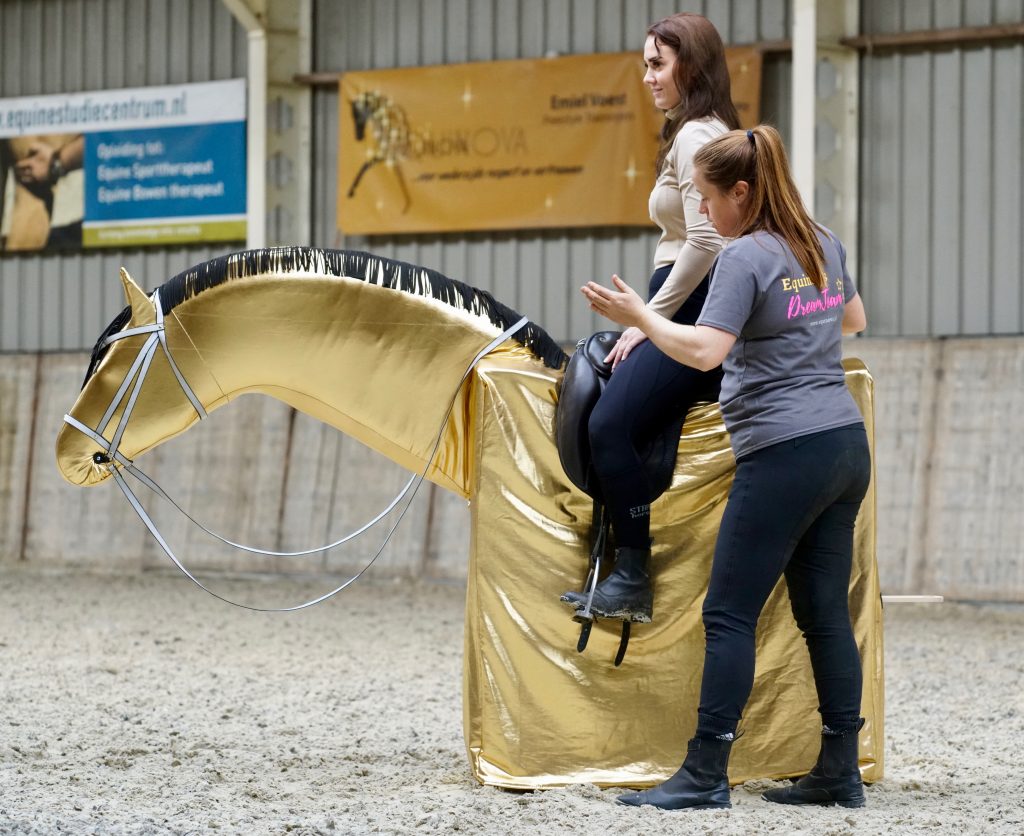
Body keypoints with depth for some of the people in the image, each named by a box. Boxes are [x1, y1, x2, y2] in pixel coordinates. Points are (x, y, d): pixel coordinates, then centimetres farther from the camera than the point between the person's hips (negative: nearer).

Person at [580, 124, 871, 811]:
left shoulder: (746, 257, -11)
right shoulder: (825, 244, 13)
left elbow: (704, 350, -22)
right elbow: (854, 320, 30)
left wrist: (639, 317, -11)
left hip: (785, 456, -8)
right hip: (847, 445, 8)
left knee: (730, 613, -4)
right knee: (826, 612, 10)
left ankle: (706, 774, -5)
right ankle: (840, 772, 11)